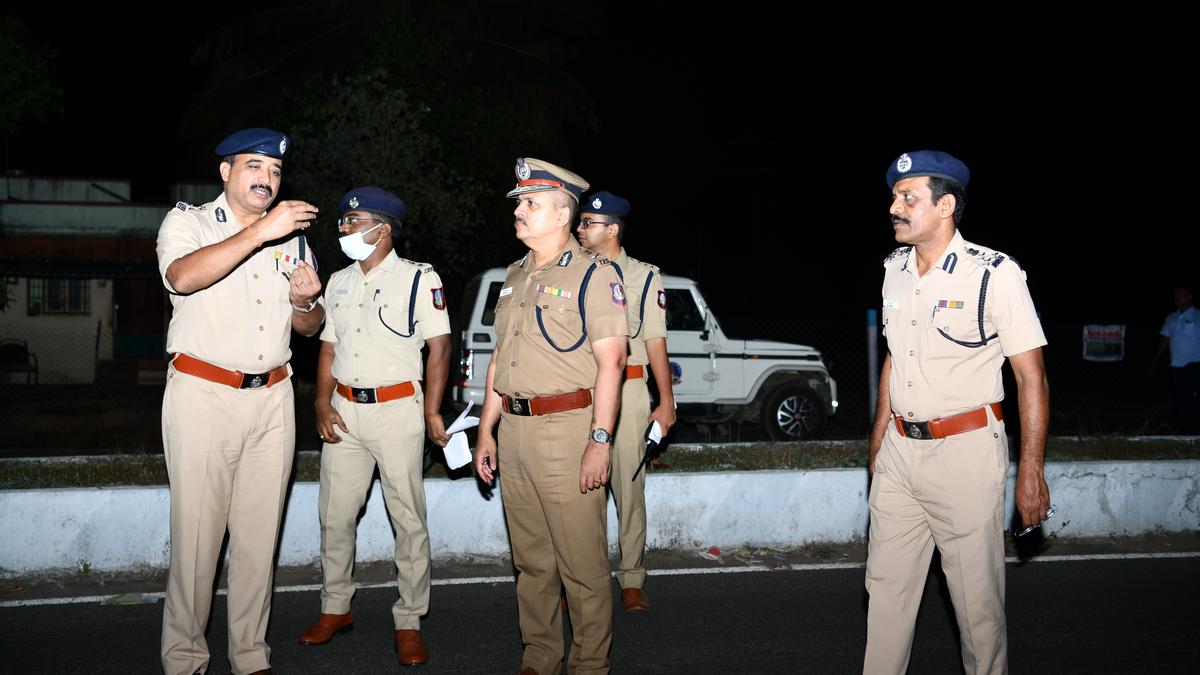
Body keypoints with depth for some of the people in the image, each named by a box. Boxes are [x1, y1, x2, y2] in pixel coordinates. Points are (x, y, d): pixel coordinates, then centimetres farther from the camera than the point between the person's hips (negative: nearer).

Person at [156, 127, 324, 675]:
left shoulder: (291, 236, 16)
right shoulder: (188, 221, 2)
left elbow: (309, 328, 20)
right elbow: (183, 276, -23)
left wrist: (308, 301, -3)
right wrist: (259, 232, -27)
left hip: (272, 400, 4)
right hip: (203, 397, -4)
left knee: (260, 533, 7)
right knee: (197, 532, -3)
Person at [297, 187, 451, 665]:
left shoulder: (419, 278, -4)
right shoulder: (338, 282, 13)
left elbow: (439, 346, -6)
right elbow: (328, 347, 16)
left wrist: (432, 412, -12)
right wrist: (323, 403, 3)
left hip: (398, 409, -5)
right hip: (344, 410, 5)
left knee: (409, 519, -1)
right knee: (335, 516, 9)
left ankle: (409, 623, 8)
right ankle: (335, 609, 25)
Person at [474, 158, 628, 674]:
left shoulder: (593, 274, -7)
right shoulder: (515, 276, 17)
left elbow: (610, 363, -13)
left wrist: (600, 440, -19)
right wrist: (486, 431, 17)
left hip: (567, 429, -7)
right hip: (514, 430, 7)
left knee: (582, 563, -1)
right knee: (530, 559, 14)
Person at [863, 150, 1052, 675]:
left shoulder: (994, 273, -12)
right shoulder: (896, 269, 8)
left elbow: (1032, 379, -10)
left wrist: (1031, 472, -13)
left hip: (965, 452, -6)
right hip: (899, 449, 6)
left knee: (977, 595, 3)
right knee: (887, 584, 11)